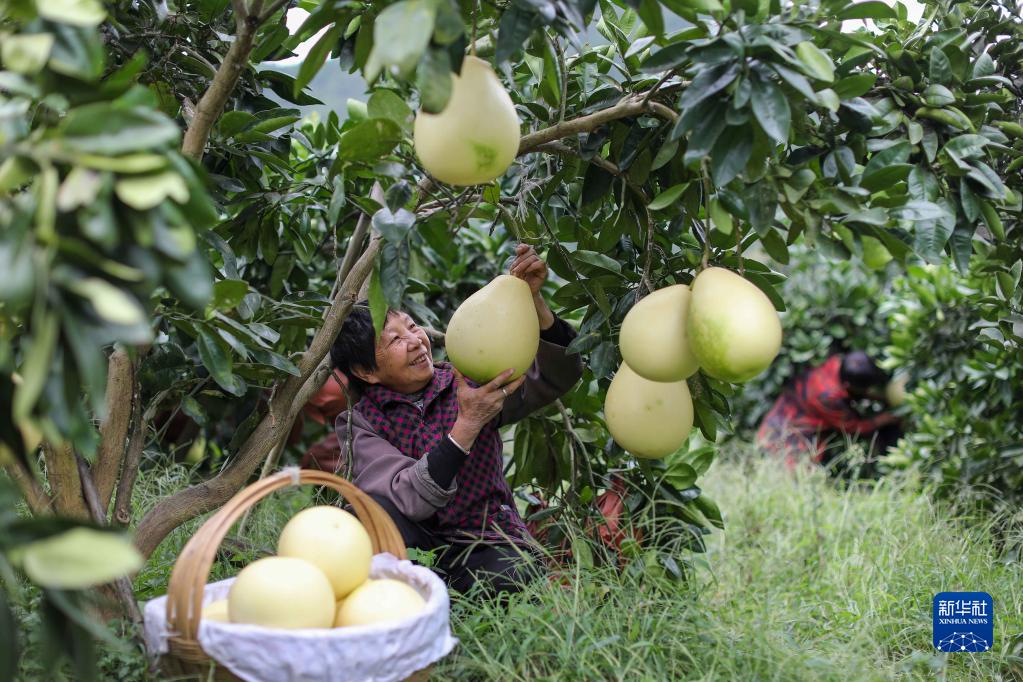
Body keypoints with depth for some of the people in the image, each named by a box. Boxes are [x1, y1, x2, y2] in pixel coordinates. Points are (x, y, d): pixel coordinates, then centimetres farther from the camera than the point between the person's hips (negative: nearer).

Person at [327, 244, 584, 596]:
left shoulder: (470, 381, 3)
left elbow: (559, 374, -5)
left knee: (507, 577, -34)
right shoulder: (359, 424, -3)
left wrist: (532, 299, -21)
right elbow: (410, 500, -19)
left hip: (490, 544, 1)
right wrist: (467, 425, -28)